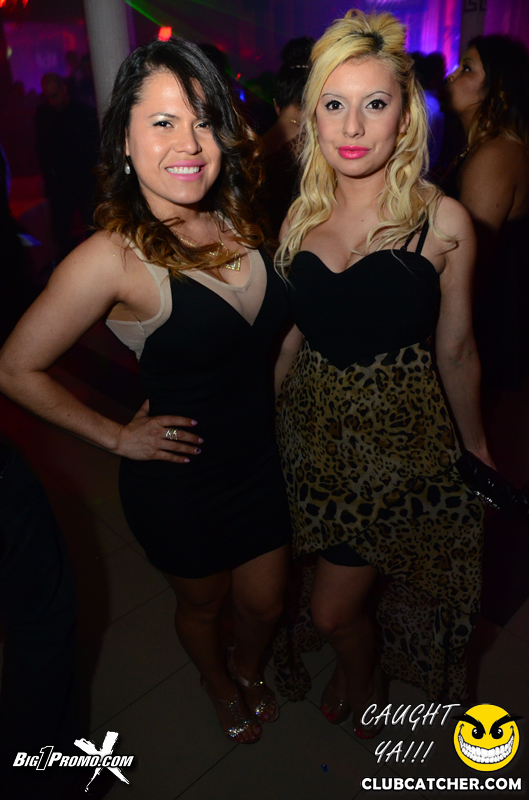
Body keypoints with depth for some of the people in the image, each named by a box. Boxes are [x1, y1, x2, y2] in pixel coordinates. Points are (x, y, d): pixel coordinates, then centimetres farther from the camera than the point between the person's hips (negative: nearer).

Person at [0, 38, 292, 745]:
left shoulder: (236, 221, -5)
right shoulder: (113, 258, -24)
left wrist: (273, 402, 7)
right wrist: (118, 437, -10)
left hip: (263, 460, 5)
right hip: (180, 482, -4)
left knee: (265, 603, 23)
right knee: (203, 604, 24)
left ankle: (251, 672, 60)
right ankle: (221, 688, 60)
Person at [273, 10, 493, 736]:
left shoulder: (442, 223, -13)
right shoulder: (303, 215, -1)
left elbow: (455, 350, -5)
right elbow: (293, 331, 7)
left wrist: (476, 448, 4)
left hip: (402, 438, -3)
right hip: (315, 430, 4)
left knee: (335, 608, 5)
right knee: (350, 585, 22)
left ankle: (364, 679, 42)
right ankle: (352, 665, 56)